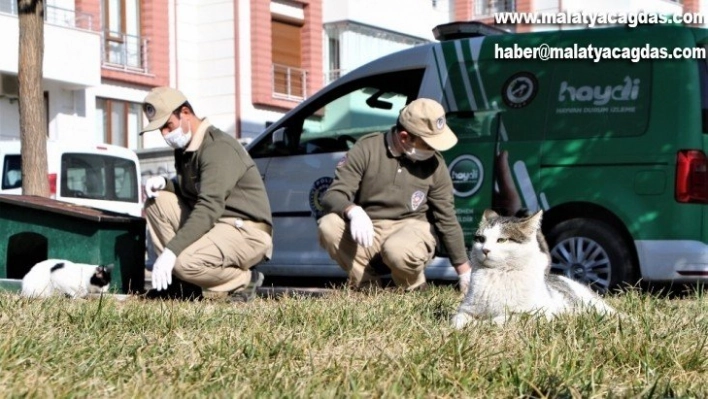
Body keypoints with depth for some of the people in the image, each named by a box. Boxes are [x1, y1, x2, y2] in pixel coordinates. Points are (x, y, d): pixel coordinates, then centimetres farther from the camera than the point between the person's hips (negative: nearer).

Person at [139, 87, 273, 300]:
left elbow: (209, 208, -29)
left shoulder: (218, 148, -19)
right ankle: (179, 281, -5)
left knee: (187, 263, -32)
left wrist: (170, 251, -35)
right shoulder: (185, 148, 10)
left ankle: (243, 282, -3)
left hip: (246, 231, -9)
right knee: (156, 201, -1)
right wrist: (164, 183, -5)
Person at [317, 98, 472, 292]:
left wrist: (465, 273, 5)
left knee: (398, 250, -38)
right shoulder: (366, 149, -9)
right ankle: (367, 285, -6)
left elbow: (447, 220, 3)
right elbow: (333, 195, -13)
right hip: (368, 231, 1)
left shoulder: (435, 164, -4)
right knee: (328, 226, -30)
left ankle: (414, 290, -1)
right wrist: (353, 211, -37)